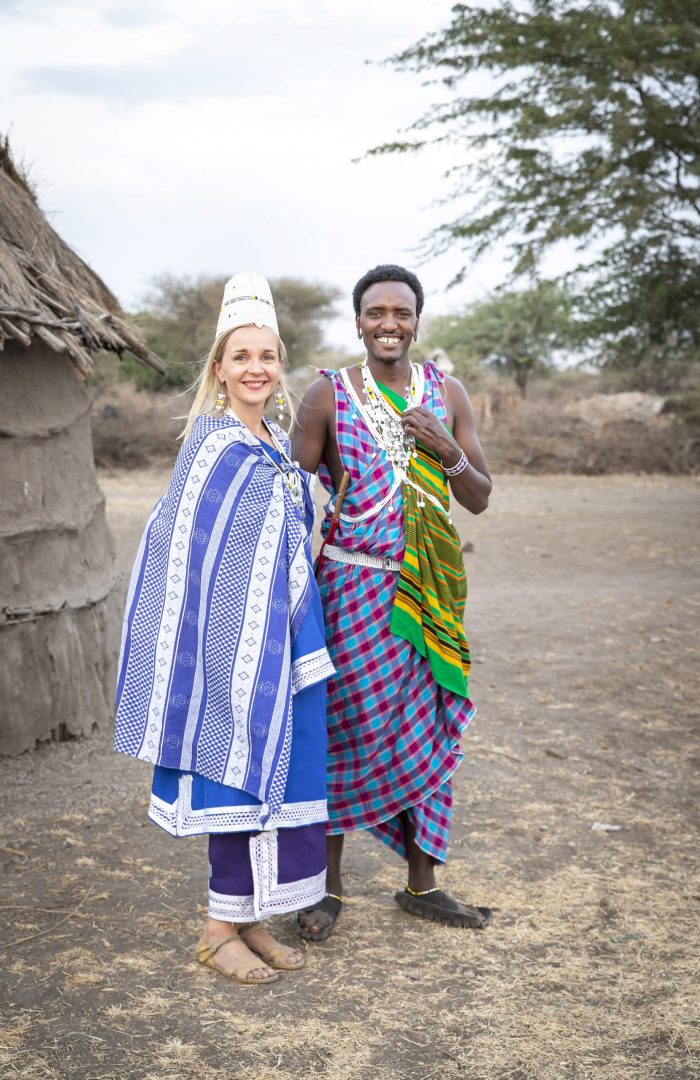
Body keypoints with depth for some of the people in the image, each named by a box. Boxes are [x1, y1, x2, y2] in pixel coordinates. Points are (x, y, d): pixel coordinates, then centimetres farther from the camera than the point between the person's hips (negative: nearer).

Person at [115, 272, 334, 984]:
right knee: (238, 770, -2)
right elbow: (180, 550, -15)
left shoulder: (276, 447, 12)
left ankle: (247, 921, 23)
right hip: (231, 639, -8)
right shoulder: (213, 443, -12)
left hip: (276, 640, 8)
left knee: (270, 771, 11)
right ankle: (220, 931, 13)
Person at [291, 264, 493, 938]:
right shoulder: (328, 395, -2)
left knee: (425, 731, 8)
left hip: (428, 590, 3)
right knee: (346, 729, 0)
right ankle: (328, 883, 17)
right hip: (353, 586, -3)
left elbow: (479, 500, 8)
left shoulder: (447, 395, 7)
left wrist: (450, 454, -12)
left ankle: (421, 883, 22)